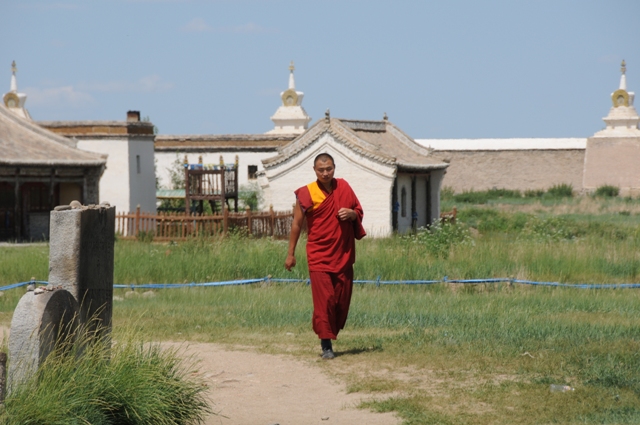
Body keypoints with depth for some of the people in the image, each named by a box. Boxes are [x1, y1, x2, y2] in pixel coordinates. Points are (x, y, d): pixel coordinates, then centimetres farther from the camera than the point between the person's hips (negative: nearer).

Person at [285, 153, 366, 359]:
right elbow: (297, 223, -1)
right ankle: (326, 344, -8)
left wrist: (351, 214, -11)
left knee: (342, 299, 6)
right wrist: (291, 253, -1)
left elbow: (359, 212, 14)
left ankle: (331, 333, 25)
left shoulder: (344, 187, 5)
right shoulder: (307, 193, -6)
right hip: (319, 255, -4)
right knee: (324, 299, -11)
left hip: (343, 255, 4)